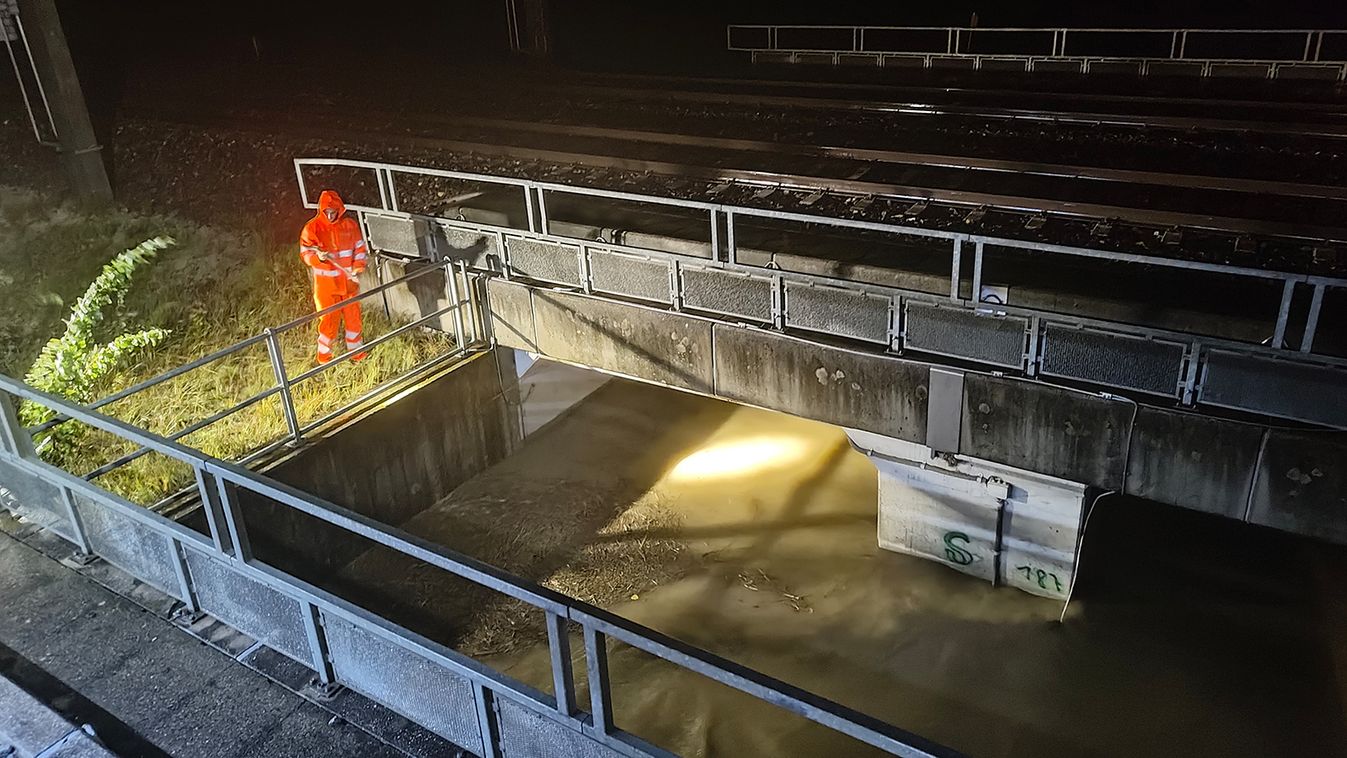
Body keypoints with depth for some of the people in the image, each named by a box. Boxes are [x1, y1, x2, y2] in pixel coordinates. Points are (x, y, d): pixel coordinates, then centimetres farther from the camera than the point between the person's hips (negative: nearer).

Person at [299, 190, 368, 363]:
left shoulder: (350, 224, -2)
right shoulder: (312, 228, -9)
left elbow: (360, 248, 5)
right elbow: (305, 253, -5)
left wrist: (357, 269, -10)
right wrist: (318, 257, -27)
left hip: (349, 281, 3)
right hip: (326, 284, -3)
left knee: (353, 317, 13)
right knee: (328, 320, 2)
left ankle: (356, 351, 31)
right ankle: (324, 356, 20)